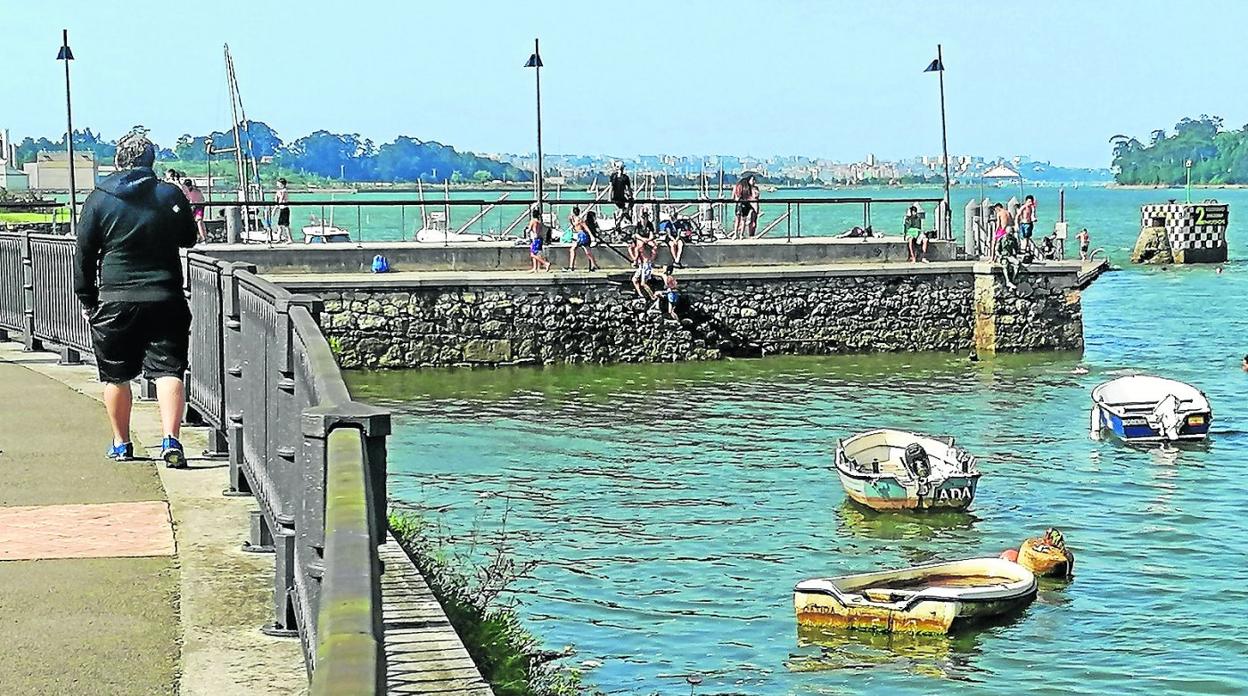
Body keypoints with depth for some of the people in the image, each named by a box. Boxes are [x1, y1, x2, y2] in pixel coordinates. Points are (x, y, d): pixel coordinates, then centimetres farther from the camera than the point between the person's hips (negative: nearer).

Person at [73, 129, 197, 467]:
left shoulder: (99, 199, -1)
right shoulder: (171, 195, 0)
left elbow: (84, 255, 2)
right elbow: (189, 239, 15)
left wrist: (87, 299, 11)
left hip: (115, 300, 0)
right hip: (165, 299, 0)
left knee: (116, 376, 13)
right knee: (168, 370, -1)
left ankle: (121, 444, 23)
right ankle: (170, 439, -17)